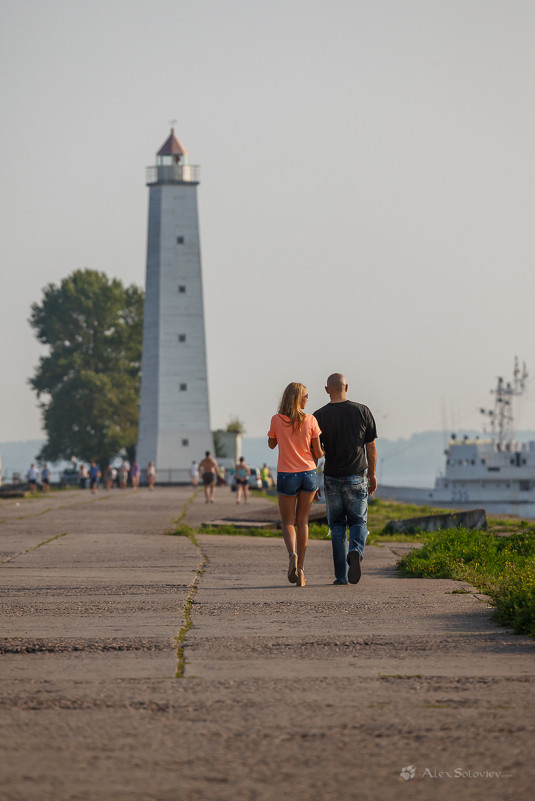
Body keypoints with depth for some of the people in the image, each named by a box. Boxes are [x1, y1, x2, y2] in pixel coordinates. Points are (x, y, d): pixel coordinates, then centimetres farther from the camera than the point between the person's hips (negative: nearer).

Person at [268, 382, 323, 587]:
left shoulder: (277, 421, -6)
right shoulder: (310, 421, -6)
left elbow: (271, 444, 12)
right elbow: (318, 453, -3)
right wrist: (321, 453, 21)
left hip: (286, 476, -1)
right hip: (308, 474, 1)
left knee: (288, 522, 8)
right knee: (302, 521, 14)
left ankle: (293, 554, -22)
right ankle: (300, 568, 11)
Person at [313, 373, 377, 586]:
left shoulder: (320, 416, -4)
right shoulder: (362, 411, -2)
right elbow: (371, 447, 1)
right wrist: (372, 475, 12)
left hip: (332, 478, 0)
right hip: (357, 477, 0)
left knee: (337, 526, 10)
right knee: (358, 521, 12)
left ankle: (341, 575, 5)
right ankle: (356, 551, -19)